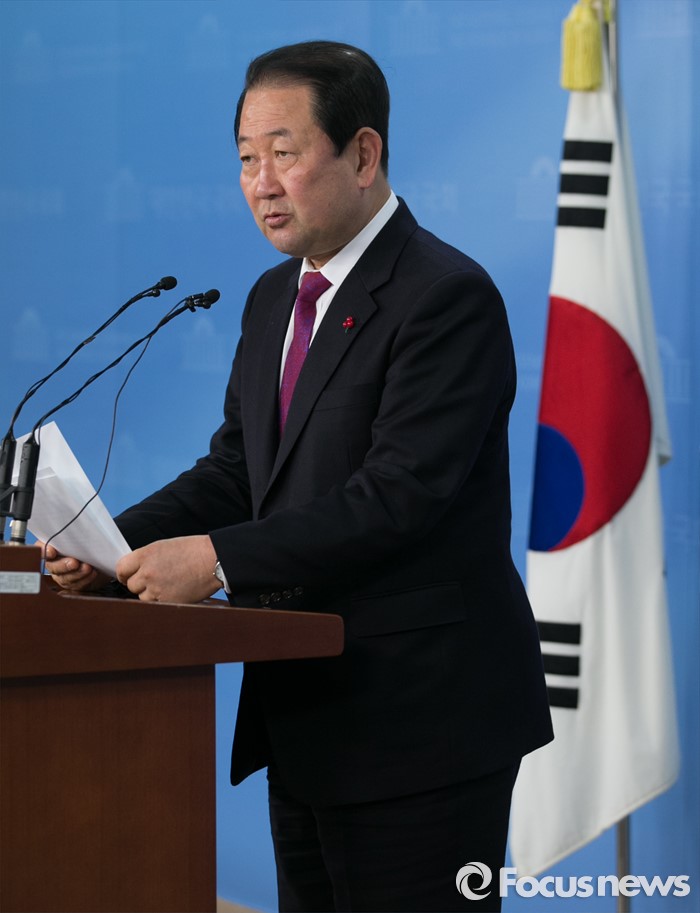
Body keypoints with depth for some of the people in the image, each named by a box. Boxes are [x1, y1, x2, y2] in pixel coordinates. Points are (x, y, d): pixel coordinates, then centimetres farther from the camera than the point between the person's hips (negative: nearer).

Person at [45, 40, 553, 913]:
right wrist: (117, 543, -5)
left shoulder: (448, 297, -15)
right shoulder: (274, 299, 14)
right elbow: (234, 468, 13)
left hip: (420, 716, -9)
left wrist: (219, 558, -25)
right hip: (305, 711, 9)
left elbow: (399, 495, -23)